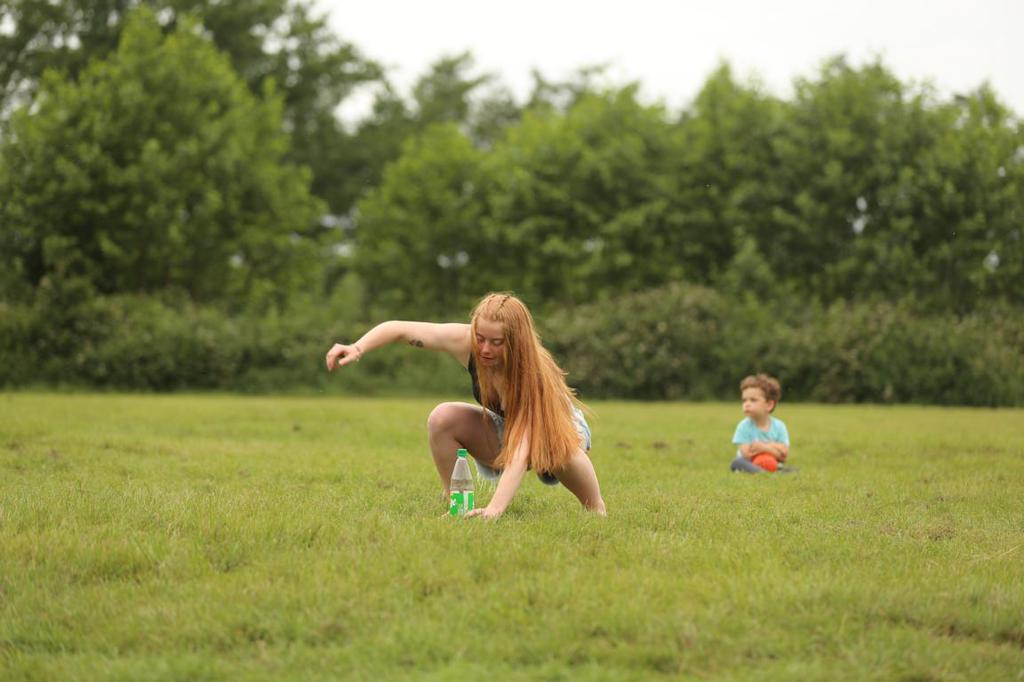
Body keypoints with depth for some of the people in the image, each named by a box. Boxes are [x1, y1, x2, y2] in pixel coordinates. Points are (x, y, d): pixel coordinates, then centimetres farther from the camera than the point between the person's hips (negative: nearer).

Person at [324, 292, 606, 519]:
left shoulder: (534, 372, -39)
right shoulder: (466, 342, -28)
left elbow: (522, 449, -48)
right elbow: (399, 329, -23)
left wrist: (494, 509, -59)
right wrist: (358, 348, -42)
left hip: (560, 428, -4)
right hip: (504, 428, 4)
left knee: (558, 449, -42)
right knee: (443, 418, -25)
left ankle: (597, 511, -13)